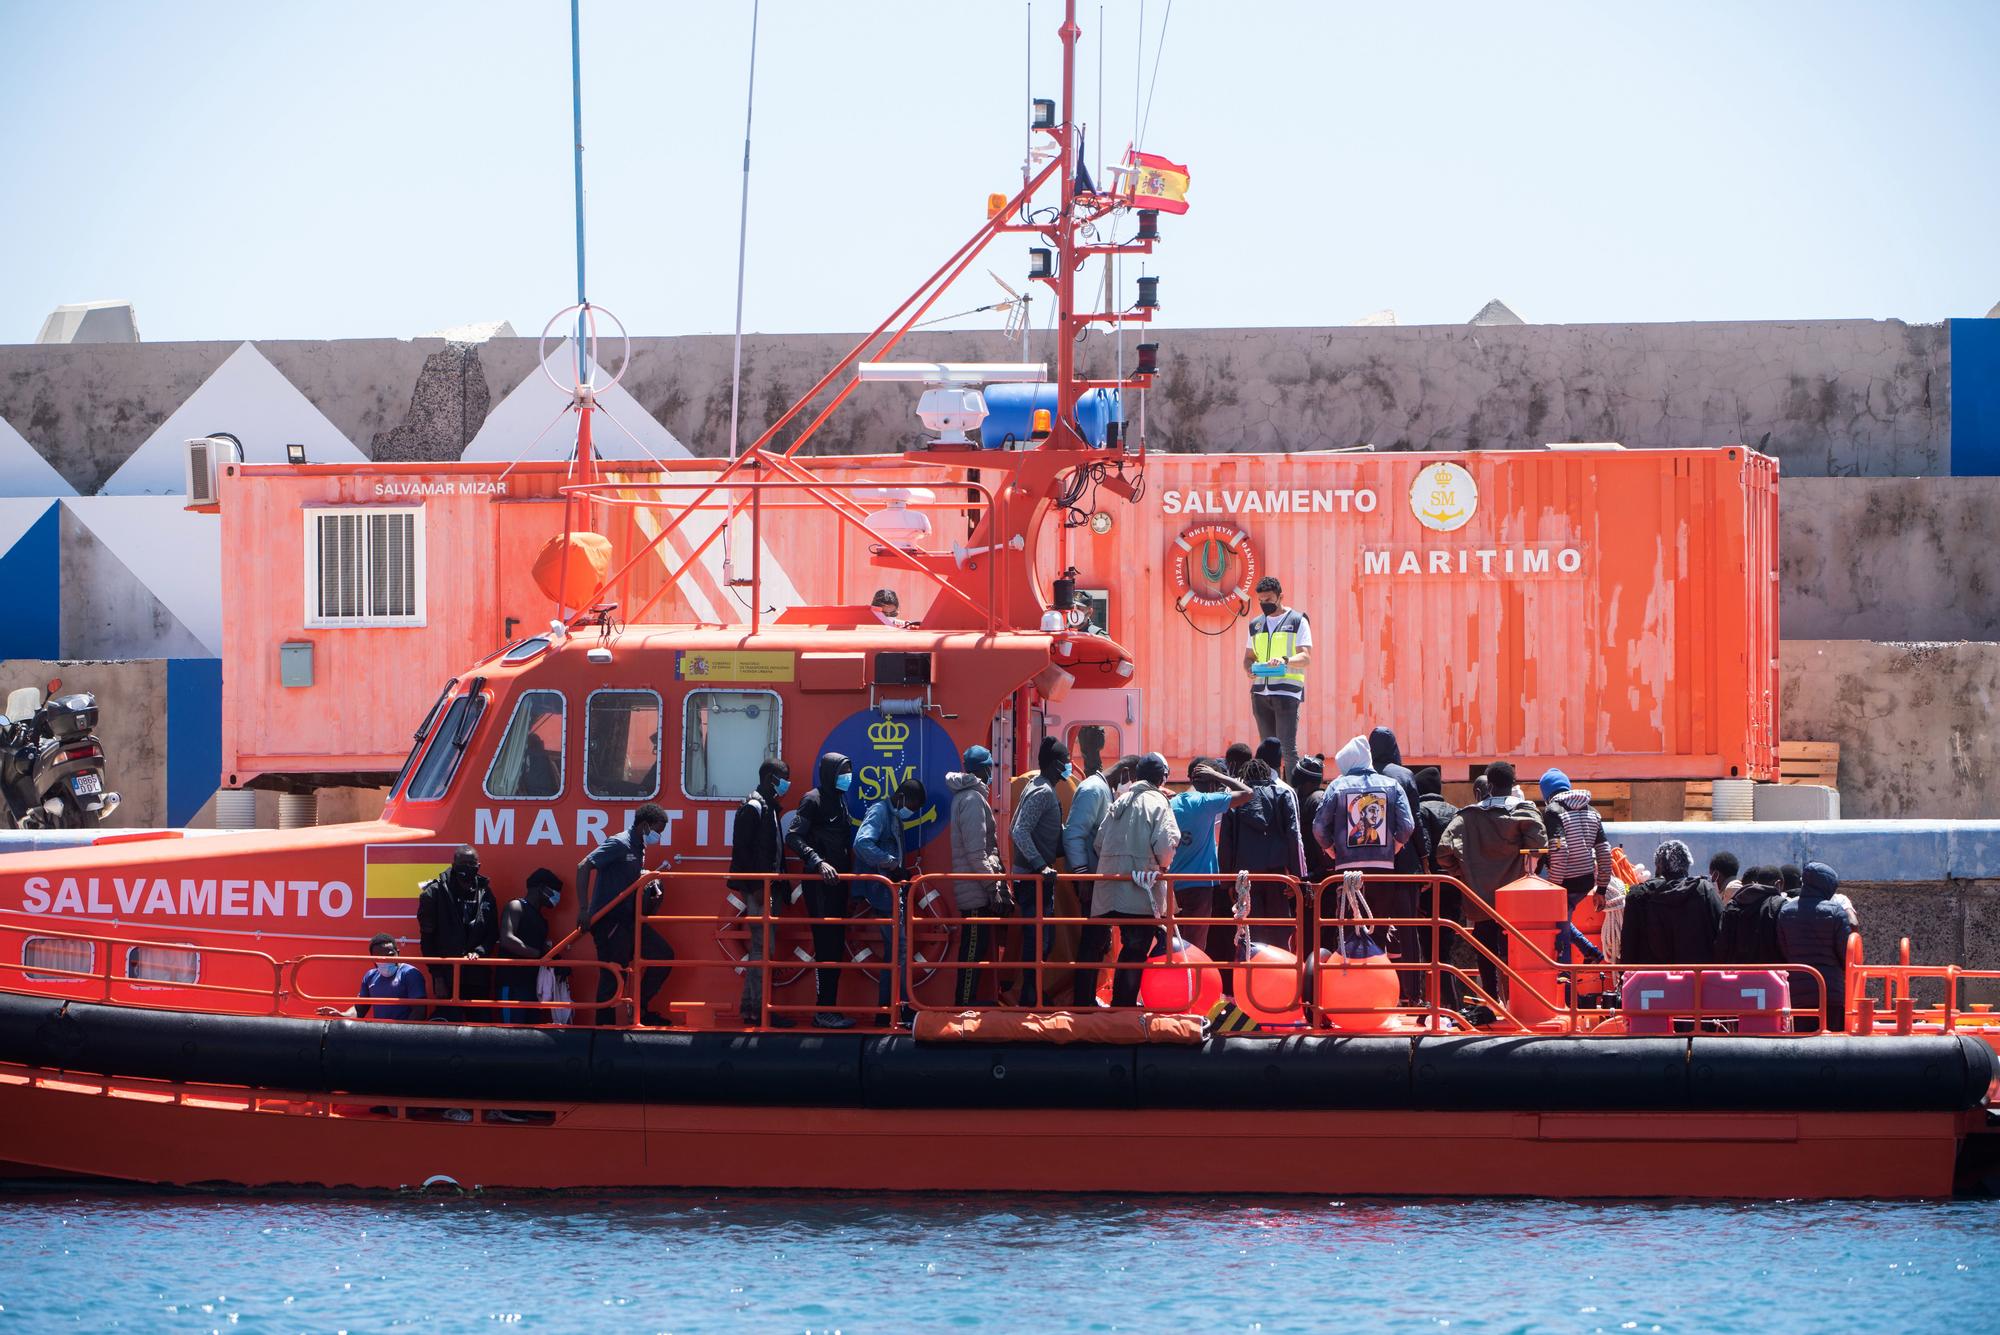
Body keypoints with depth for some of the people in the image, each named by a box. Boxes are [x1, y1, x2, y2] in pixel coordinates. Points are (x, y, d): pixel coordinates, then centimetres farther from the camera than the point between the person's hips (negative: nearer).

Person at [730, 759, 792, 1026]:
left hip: (770, 887, 10)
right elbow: (742, 849, -18)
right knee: (763, 947, -11)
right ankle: (757, 1009, -11)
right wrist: (756, 888, -21)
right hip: (759, 889, -10)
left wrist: (781, 888, 16)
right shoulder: (753, 808, -11)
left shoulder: (770, 807, 17)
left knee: (760, 947, 11)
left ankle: (751, 1007, 15)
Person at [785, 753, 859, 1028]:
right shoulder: (813, 800, -8)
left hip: (837, 882, 9)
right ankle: (825, 1011, -11)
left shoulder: (839, 801, 17)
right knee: (826, 946, -11)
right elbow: (794, 838, -17)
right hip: (820, 882, -9)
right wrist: (818, 862, -27)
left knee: (835, 947, 9)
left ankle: (828, 1009, 13)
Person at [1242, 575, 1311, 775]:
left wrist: (1285, 660, -27)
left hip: (1287, 690, -6)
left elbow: (1306, 657, -7)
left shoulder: (1297, 621, 1)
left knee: (1288, 747, -12)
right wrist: (1250, 669, -4)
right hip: (1260, 691, 6)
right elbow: (1249, 656, 20)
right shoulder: (1256, 624, 17)